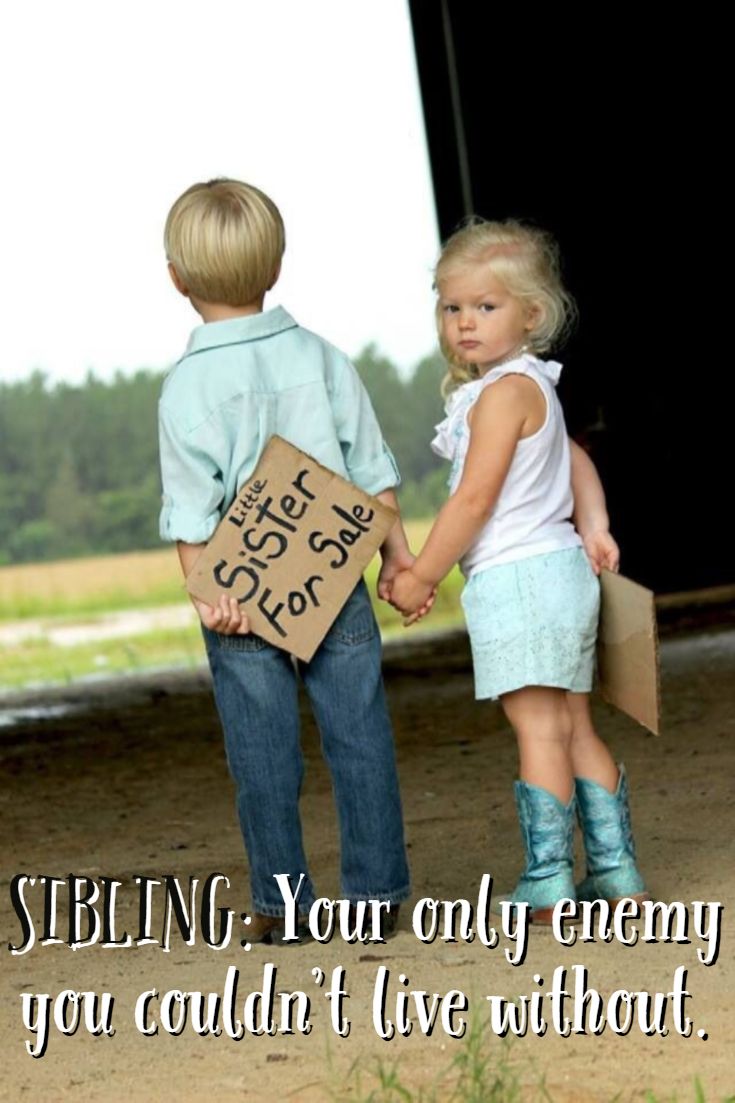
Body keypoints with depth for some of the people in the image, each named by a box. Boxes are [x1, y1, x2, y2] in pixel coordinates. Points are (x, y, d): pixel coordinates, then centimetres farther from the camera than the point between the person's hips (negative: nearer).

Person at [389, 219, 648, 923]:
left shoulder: (505, 390, -13)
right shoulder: (534, 386, 17)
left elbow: (474, 500, -17)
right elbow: (577, 460, 28)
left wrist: (419, 577, -11)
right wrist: (593, 525, 17)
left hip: (516, 578, -10)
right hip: (560, 567, 10)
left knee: (538, 729, -8)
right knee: (573, 728, 12)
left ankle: (548, 887, -6)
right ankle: (616, 873, 16)